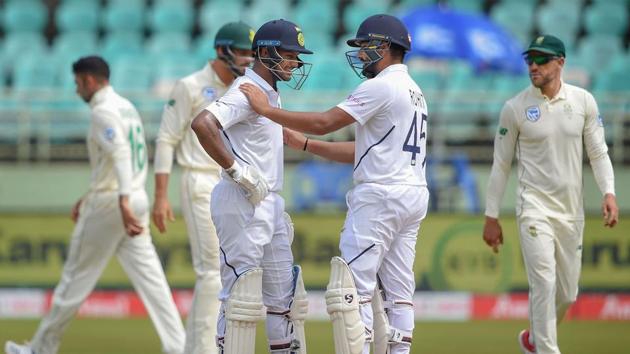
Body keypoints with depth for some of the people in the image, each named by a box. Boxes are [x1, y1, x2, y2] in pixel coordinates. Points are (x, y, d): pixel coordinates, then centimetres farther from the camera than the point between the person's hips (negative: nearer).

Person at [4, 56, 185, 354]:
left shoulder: (103, 111, -12)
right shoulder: (127, 107, 17)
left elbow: (120, 154, -28)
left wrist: (123, 201, -40)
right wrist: (88, 198, 31)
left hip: (109, 204, -8)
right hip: (136, 198, 8)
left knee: (77, 277, 2)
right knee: (148, 276, 1)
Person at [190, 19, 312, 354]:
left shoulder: (270, 94, 16)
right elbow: (202, 123, -31)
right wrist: (236, 170, -25)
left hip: (268, 204, 10)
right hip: (241, 205, -10)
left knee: (285, 295, 13)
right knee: (240, 294, -9)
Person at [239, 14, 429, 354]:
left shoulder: (381, 86, -10)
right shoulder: (414, 92, 20)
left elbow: (324, 122, -15)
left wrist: (266, 109, -8)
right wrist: (304, 144, 21)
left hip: (380, 195, -10)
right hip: (414, 197, 10)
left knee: (354, 287, -8)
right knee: (397, 291, 9)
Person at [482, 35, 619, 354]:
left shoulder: (584, 101, 1)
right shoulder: (515, 108, -4)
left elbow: (598, 153, 4)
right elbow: (501, 165, 1)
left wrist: (608, 193, -12)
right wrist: (491, 217, 1)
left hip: (571, 209, 3)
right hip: (534, 205, -3)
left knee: (567, 292, 11)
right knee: (544, 282, -18)